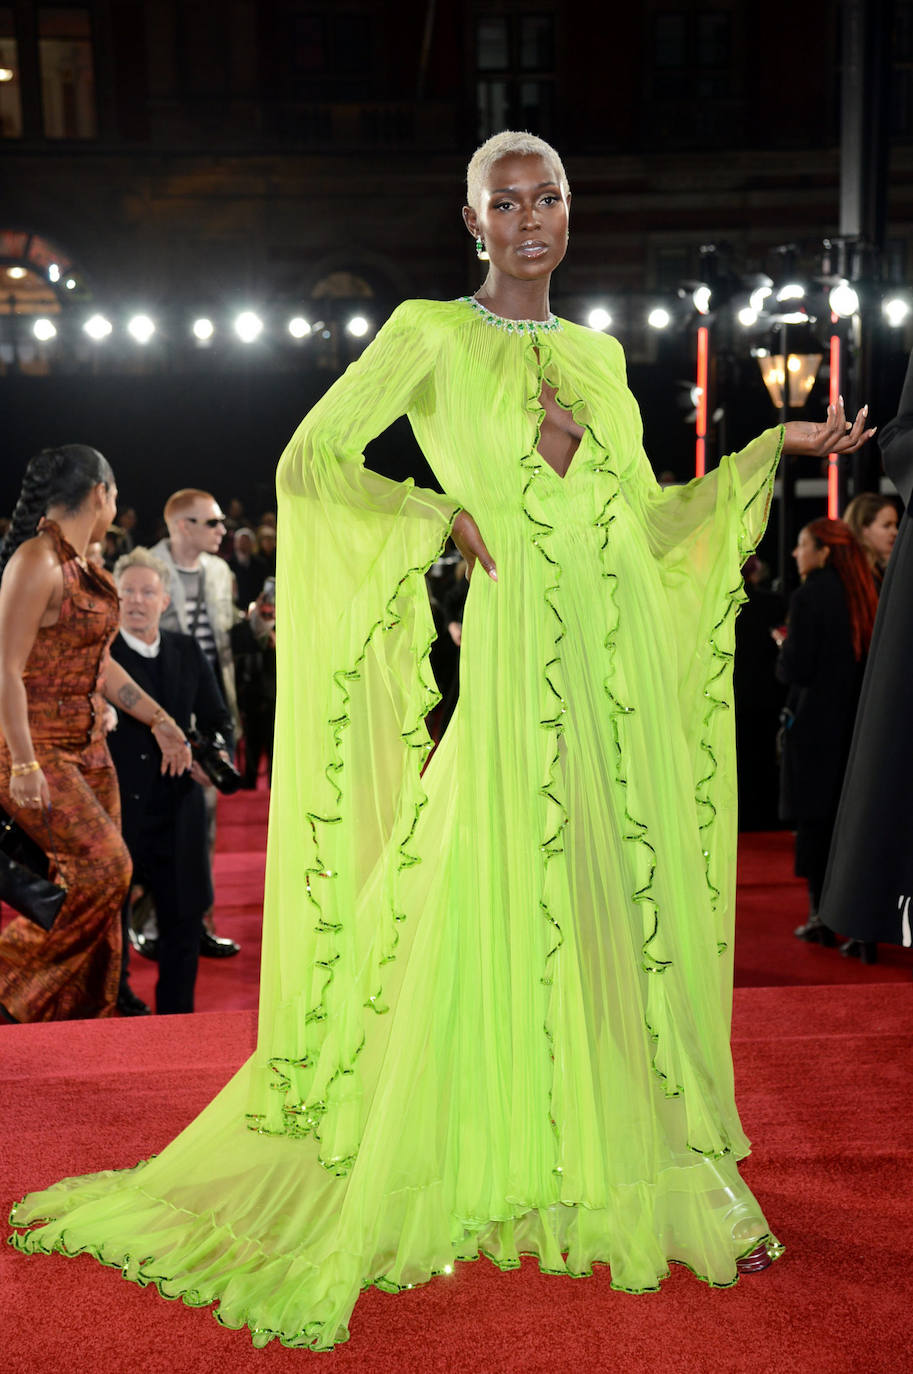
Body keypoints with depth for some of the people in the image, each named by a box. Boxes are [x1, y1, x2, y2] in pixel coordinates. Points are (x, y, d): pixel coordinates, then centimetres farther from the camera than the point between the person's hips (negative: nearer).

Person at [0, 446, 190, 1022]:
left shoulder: (85, 566, 13)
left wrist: (160, 721, 19)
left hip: (88, 745, 9)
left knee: (103, 878, 5)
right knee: (104, 864, -17)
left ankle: (91, 1019, 14)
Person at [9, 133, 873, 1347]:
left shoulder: (599, 354, 18)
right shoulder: (432, 334, 2)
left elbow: (647, 520, 17)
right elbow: (309, 463, -2)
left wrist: (777, 449, 16)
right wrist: (445, 518, -9)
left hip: (628, 658, 5)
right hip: (521, 656, -5)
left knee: (640, 906, 7)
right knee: (504, 904, -4)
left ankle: (667, 1170, 19)